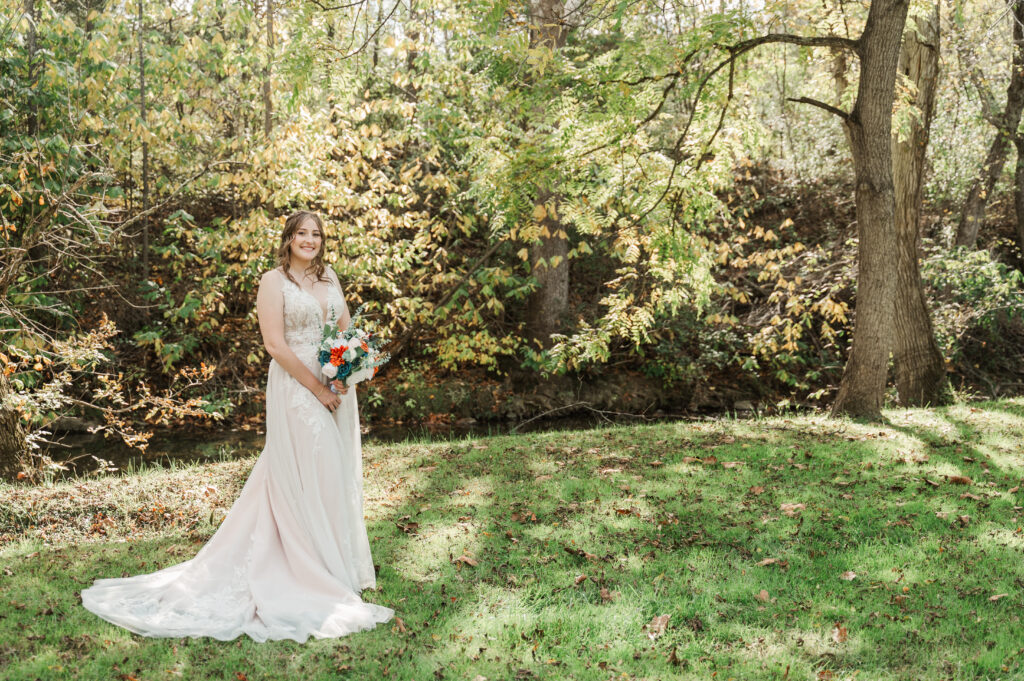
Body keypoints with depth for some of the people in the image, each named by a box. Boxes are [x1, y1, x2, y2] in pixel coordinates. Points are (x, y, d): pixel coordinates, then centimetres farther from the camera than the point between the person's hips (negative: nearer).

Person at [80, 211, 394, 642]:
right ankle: (317, 575, 8)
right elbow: (275, 344, -14)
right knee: (303, 478, -2)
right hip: (296, 388, -6)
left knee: (338, 473, 12)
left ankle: (343, 559, 25)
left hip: (335, 389, 6)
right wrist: (318, 389, -15)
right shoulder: (274, 281, -6)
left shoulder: (329, 278, 13)